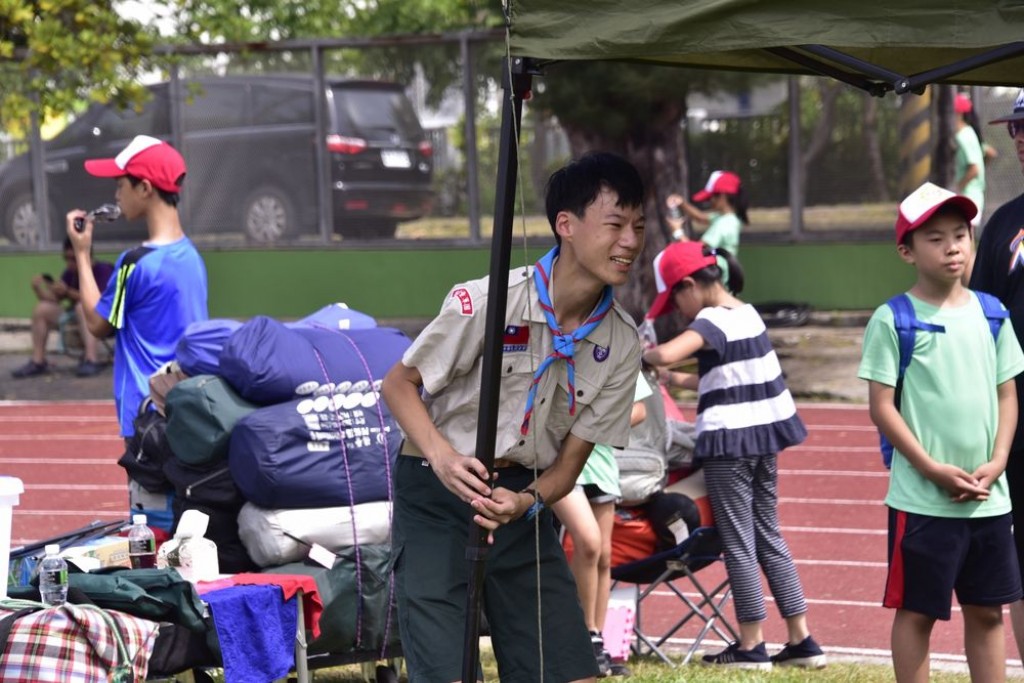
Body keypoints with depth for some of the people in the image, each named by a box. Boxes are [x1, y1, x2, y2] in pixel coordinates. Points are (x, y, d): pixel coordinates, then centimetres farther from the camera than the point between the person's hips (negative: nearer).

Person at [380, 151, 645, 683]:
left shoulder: (621, 344, -4)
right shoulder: (486, 303, -19)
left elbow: (568, 464, 1)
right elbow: (399, 384, -8)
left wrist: (525, 502, -21)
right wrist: (441, 456, -26)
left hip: (524, 502, 5)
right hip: (437, 497, -5)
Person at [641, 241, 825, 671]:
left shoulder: (712, 322, -17)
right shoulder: (746, 313, 11)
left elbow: (666, 354, -33)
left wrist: (642, 357, -13)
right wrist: (684, 381, 15)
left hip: (728, 441, -9)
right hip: (763, 431, 9)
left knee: (738, 542, 0)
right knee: (768, 534, 14)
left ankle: (751, 646, 5)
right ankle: (801, 640, 14)